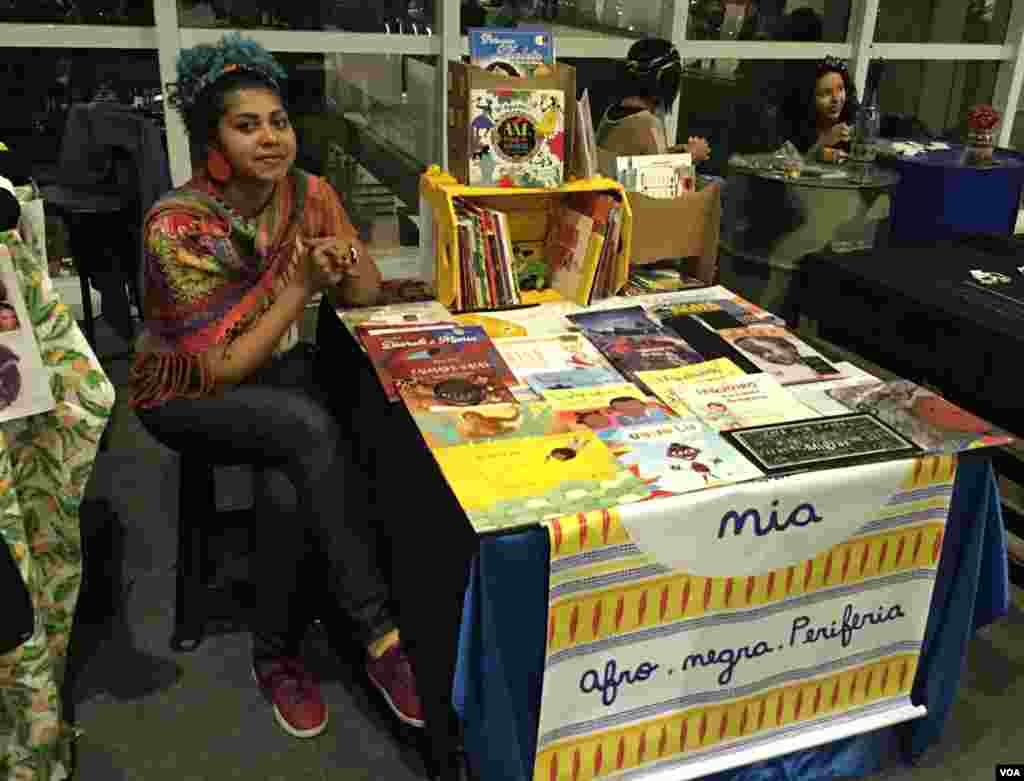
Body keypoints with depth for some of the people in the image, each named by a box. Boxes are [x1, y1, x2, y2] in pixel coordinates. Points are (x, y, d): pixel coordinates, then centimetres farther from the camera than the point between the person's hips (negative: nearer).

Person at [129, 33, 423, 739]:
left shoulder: (310, 195, -7)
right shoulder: (177, 226, -24)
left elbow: (367, 296, 1)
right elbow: (223, 369, -24)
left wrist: (346, 260, -22)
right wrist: (301, 281, -28)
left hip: (277, 369, 5)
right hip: (188, 394, -4)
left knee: (296, 480, -27)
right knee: (312, 429, -33)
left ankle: (277, 654, -3)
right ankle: (383, 636, -23)